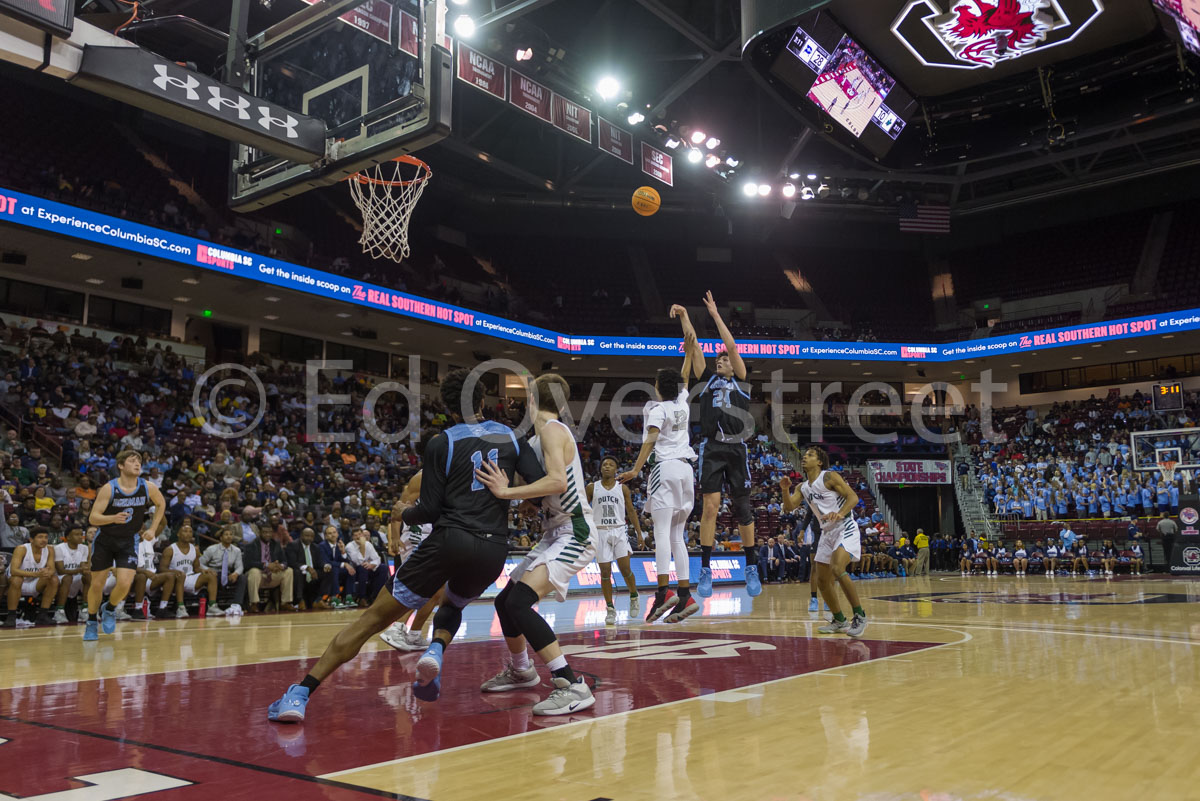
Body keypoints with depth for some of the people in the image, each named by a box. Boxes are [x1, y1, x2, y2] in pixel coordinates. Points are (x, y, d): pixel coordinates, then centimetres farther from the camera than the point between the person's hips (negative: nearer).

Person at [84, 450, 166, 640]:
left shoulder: (148, 488, -11)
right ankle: (92, 622, 31)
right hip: (104, 539, -1)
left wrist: (152, 529, 5)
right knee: (97, 584, 6)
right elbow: (93, 518, -20)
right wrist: (114, 518, -39)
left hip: (129, 541, 1)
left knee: (124, 583, -14)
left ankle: (109, 610, 18)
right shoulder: (109, 489, -18)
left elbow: (161, 504, 11)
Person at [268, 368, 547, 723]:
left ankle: (300, 693, -1)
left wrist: (401, 515, 20)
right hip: (493, 550, 3)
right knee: (453, 606, 33)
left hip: (450, 539, -3)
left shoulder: (442, 443, 3)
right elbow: (549, 484, 3)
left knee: (374, 617, 4)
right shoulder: (510, 436, 12)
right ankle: (435, 651, 1)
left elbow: (429, 510, 0)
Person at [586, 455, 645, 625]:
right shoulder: (592, 488, 5)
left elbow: (631, 511, 9)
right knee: (605, 571, -3)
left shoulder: (623, 488, 7)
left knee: (625, 568, -11)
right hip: (600, 532, 0)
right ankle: (610, 609, 7)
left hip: (619, 530, 0)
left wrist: (639, 533, 4)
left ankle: (634, 596, 15)